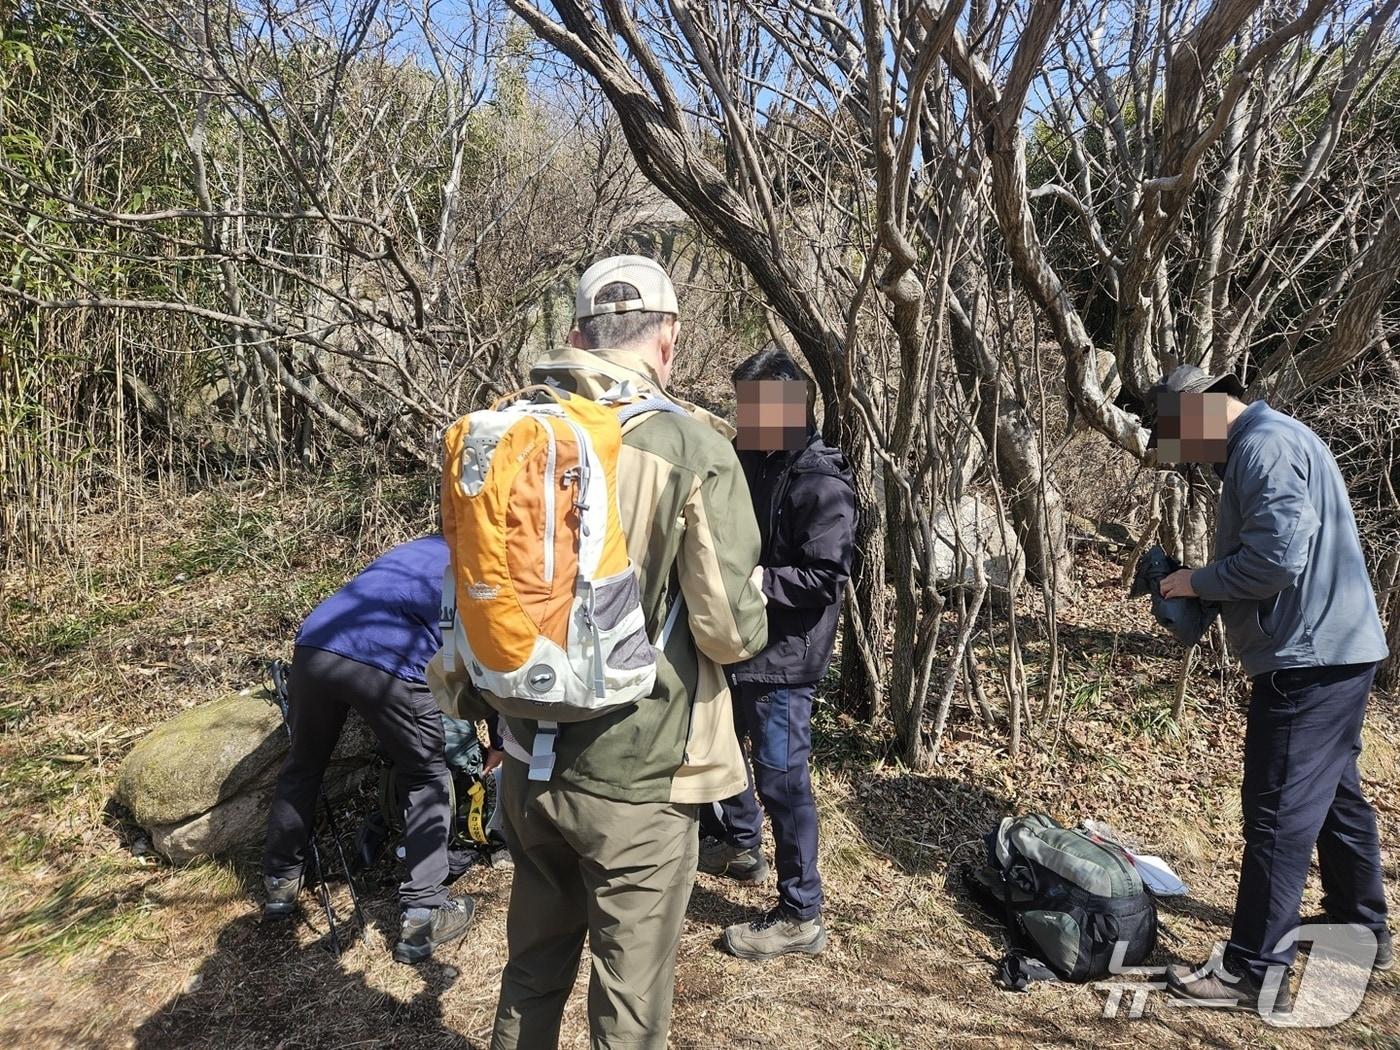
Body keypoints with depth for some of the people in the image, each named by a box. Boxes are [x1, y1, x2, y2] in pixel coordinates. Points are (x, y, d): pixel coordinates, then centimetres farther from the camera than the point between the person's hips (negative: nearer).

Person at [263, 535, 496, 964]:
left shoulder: (420, 548, 34)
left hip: (314, 642, 6)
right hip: (386, 659, -5)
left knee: (303, 764, 27)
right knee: (427, 779, 14)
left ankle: (279, 882, 43)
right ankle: (422, 916, 13)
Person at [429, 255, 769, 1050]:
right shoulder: (693, 448, -15)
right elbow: (731, 628, -17)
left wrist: (469, 699, 24)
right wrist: (749, 618, 7)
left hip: (528, 762, 6)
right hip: (636, 775, -5)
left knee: (533, 970, 25)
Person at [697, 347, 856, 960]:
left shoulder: (822, 483, -19)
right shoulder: (749, 461, 7)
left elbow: (826, 579, -23)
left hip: (784, 656, -9)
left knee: (781, 779, -1)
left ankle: (801, 916, 15)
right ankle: (739, 845, 50)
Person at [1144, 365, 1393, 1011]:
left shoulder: (1264, 446, -17)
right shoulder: (1266, 443, 16)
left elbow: (1277, 558, -25)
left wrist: (1199, 582, -11)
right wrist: (1206, 587, 8)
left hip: (1309, 657, -11)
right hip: (1336, 649, 11)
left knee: (1279, 811, -6)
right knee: (1335, 793, 22)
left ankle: (1255, 974, 2)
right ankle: (1362, 928, 39)